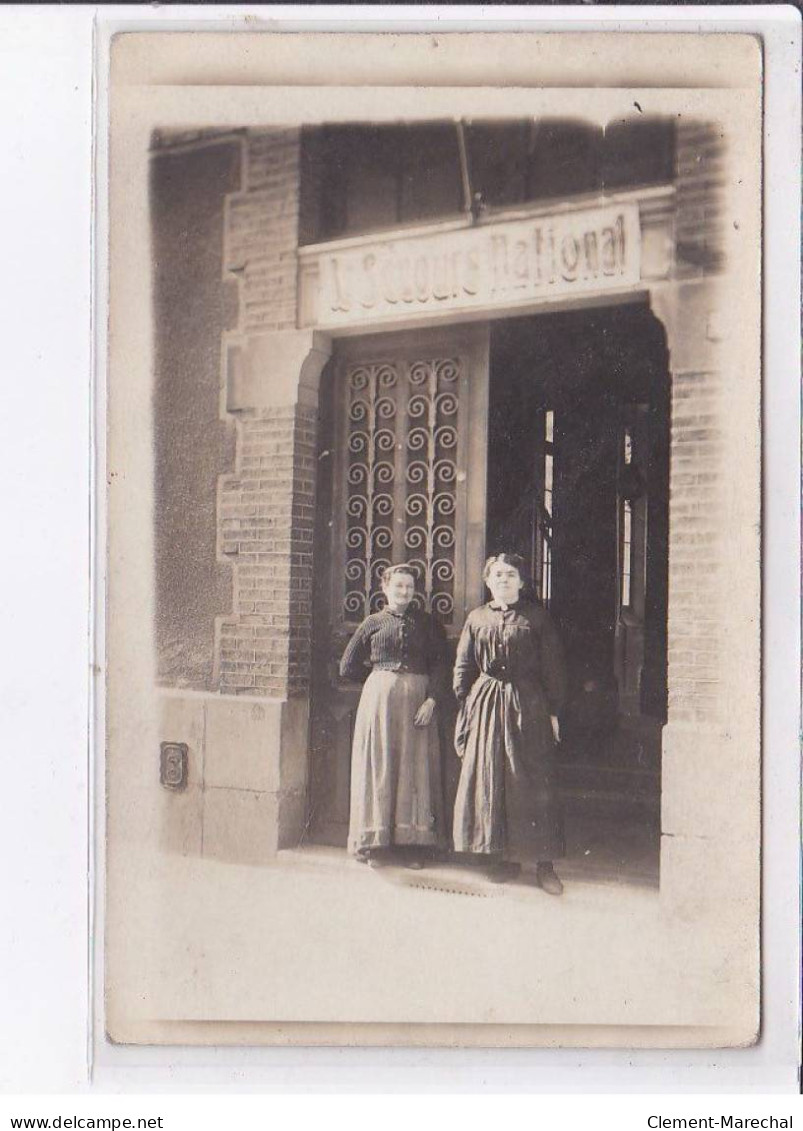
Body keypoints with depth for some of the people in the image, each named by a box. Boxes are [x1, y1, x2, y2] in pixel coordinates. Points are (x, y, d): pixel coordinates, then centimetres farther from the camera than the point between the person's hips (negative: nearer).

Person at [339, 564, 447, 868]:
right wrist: (380, 673, 12)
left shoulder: (426, 623, 9)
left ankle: (414, 843, 5)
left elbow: (440, 664, 1)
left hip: (417, 700, 1)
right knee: (379, 766, 0)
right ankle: (376, 843, 5)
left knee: (415, 767, 0)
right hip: (380, 696, 0)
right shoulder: (373, 623, 8)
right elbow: (348, 667, 12)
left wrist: (431, 699, -11)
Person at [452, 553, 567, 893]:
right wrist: (465, 707, 6)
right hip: (486, 703, 3)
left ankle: (545, 864, 2)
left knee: (533, 782, -3)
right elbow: (463, 668, 13)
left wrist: (553, 711, -2)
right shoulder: (477, 619, 10)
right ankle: (500, 857, 14)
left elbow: (553, 667, 2)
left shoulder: (536, 617, 2)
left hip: (528, 705, -3)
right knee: (487, 781, 3)